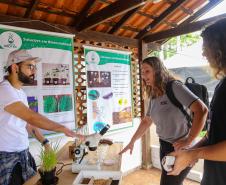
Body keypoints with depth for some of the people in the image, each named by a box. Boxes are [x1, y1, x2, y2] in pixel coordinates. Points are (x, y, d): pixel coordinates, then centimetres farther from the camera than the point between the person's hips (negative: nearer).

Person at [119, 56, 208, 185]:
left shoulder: (174, 87, -17)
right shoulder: (153, 96, 6)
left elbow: (201, 110, -25)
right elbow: (146, 121, 14)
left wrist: (188, 141, -24)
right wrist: (132, 142, 17)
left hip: (180, 149, -7)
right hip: (164, 146, 7)